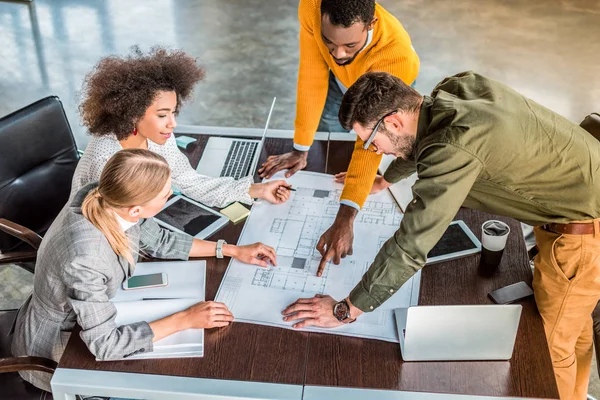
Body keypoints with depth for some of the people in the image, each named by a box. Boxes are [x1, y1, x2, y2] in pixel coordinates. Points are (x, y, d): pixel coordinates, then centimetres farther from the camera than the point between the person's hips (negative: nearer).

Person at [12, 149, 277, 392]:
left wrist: (232, 250, -2)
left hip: (93, 316, 6)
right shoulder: (85, 258, -41)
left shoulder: (107, 199, -20)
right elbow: (105, 344, -31)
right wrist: (186, 320, -27)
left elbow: (157, 241, -2)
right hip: (58, 351, -6)